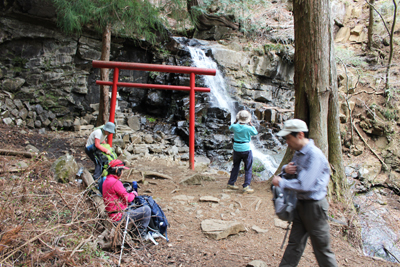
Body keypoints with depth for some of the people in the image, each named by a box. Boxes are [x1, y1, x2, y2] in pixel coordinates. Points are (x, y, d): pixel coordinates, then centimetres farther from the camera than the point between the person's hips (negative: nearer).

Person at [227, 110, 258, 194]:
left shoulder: (235, 127, -7)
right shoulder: (248, 128, -15)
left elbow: (230, 128, 18)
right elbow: (255, 132, 7)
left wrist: (236, 121, 18)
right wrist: (251, 124, 10)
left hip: (236, 149, 4)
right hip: (246, 149, -4)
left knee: (235, 166, 20)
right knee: (248, 168, 6)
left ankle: (231, 183, 27)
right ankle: (246, 186, 1)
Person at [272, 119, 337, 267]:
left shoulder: (314, 155, -23)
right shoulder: (298, 153, 6)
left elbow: (304, 185, -29)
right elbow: (290, 170, 19)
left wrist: (281, 182, -16)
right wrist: (286, 169, -6)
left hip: (314, 205, -8)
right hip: (301, 203, 8)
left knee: (322, 247, 6)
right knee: (294, 243, 15)